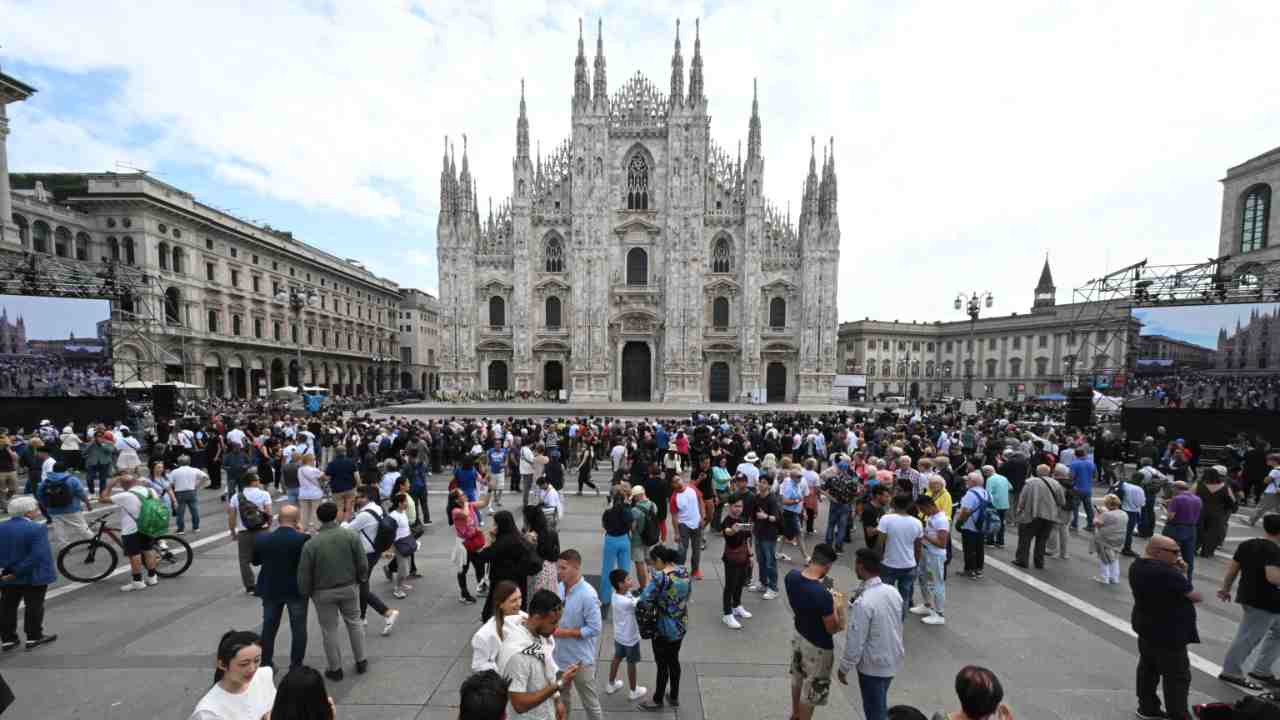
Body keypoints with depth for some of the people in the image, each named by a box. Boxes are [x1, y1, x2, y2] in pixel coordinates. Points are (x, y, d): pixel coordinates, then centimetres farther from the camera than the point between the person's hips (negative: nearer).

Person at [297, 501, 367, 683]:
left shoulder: (311, 543, -16)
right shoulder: (351, 536, -13)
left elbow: (304, 574, -9)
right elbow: (363, 563, -8)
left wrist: (305, 593, 8)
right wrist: (359, 579, 11)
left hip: (323, 592, -1)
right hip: (349, 587, 1)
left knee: (329, 630, 13)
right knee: (354, 622, 18)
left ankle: (335, 669, 25)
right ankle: (360, 661, 27)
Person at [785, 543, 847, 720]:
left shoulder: (791, 576, -18)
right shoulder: (823, 595, -37)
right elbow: (833, 629, -21)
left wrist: (806, 566, 6)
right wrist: (837, 604, -8)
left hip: (798, 636, 7)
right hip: (818, 646, -7)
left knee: (797, 679, 30)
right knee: (811, 690, 17)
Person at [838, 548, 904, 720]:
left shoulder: (863, 603, -31)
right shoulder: (893, 592, -8)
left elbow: (855, 643, -23)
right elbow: (895, 625, 7)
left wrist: (843, 668, -9)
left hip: (873, 666, -7)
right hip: (894, 660, 7)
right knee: (880, 705, 27)